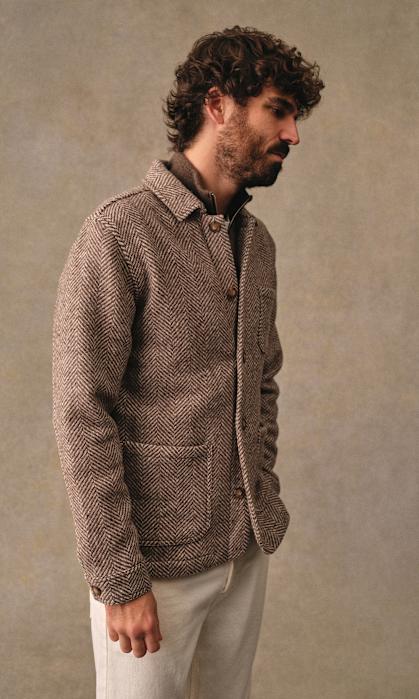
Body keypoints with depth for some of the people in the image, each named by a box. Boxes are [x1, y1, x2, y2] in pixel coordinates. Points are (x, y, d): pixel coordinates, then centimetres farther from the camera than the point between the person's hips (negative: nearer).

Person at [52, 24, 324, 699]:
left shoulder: (257, 238, 8)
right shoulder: (121, 231, -15)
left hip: (247, 551, 7)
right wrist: (118, 580, -16)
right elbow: (82, 416, -17)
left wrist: (265, 503, 11)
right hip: (155, 560, -6)